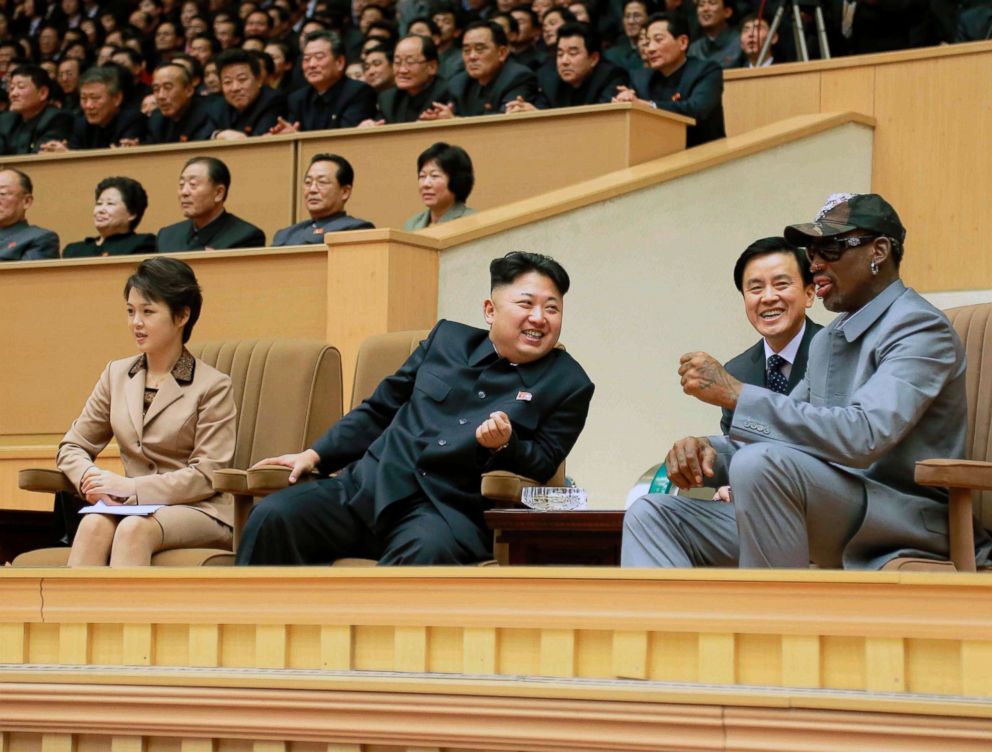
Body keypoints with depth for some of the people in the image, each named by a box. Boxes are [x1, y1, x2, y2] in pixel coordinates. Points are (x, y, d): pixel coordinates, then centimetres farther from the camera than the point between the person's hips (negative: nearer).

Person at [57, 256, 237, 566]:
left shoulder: (212, 386, -1)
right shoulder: (116, 375, 15)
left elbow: (207, 474, -7)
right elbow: (71, 447, 15)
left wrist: (132, 487, -18)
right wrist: (90, 478, -10)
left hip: (198, 512, -4)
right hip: (135, 506, 4)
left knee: (134, 528, -37)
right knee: (93, 523, -32)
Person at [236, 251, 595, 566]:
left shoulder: (569, 384, 10)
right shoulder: (448, 339, 19)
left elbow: (542, 465, 6)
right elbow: (379, 410, 24)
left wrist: (505, 446, -16)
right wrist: (315, 455, 15)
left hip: (449, 510, -4)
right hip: (369, 487, 4)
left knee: (426, 549, -41)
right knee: (272, 517, -22)